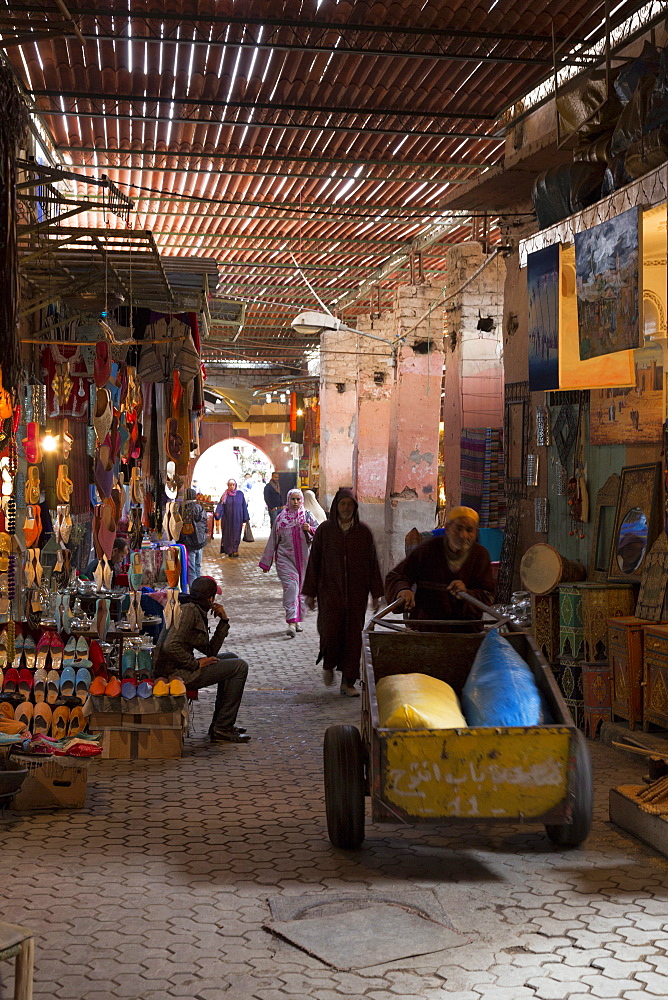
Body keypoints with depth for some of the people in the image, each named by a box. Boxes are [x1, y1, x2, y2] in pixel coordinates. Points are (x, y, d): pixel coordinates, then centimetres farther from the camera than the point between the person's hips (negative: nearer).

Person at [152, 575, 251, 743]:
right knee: (240, 666, -5)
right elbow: (171, 646, -27)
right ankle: (222, 730, -3)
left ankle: (219, 723, 24)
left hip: (179, 668, 10)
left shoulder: (198, 612, 15)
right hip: (176, 672, -10)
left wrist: (224, 621, 9)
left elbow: (211, 651, 15)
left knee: (231, 658, 24)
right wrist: (196, 664, -18)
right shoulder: (189, 610, -16)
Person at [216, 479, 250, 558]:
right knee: (228, 535, 3)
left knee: (236, 534, -3)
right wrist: (217, 513, -26)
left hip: (237, 519, 0)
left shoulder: (240, 494, 2)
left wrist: (245, 518, 0)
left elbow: (244, 506, 3)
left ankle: (235, 550, -1)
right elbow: (221, 505, -7)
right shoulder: (225, 495, 2)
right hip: (227, 519, 0)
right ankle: (229, 551, 10)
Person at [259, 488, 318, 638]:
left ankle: (297, 620, 21)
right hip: (285, 558, -2)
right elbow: (273, 541, 10)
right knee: (291, 587, -17)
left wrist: (310, 530, -20)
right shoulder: (281, 518, 5)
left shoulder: (308, 516, 6)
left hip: (303, 558, 2)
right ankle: (292, 623, -23)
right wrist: (266, 562, 12)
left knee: (301, 588, 7)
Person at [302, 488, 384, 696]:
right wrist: (310, 593, 1)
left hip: (356, 593, 1)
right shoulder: (324, 530, 1)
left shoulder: (363, 532, 3)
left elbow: (373, 563, 5)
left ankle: (348, 683, 10)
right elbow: (314, 562, 3)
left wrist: (376, 594, 2)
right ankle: (328, 664, 21)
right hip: (330, 591, -1)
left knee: (353, 636, 1)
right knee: (330, 632, -11)